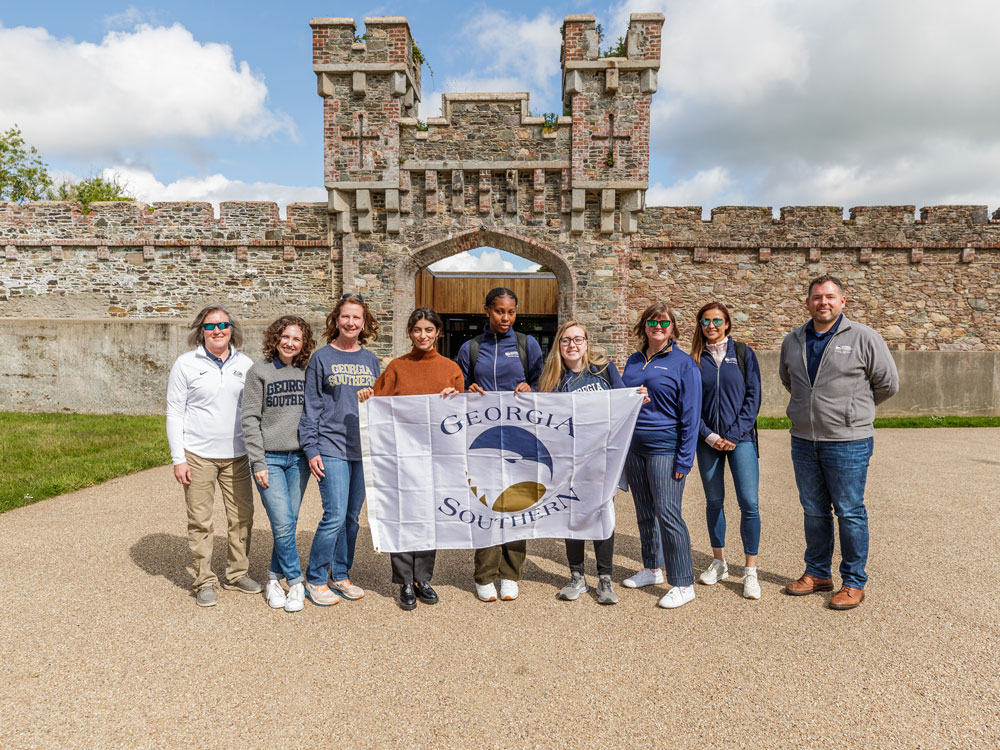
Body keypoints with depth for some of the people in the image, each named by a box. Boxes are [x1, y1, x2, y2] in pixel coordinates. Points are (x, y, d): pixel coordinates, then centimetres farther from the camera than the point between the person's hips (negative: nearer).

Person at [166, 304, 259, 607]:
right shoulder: (186, 364, -2)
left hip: (237, 455, 3)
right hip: (198, 455, -3)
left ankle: (237, 574, 25)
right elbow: (174, 412, -1)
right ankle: (204, 582, 17)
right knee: (200, 522, 3)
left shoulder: (245, 364, 6)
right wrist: (178, 459, -6)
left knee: (243, 517, 8)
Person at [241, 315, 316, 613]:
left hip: (298, 459, 3)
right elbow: (250, 420, -4)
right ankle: (295, 581, 8)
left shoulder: (306, 373, 7)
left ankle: (275, 578, 24)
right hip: (269, 458, -3)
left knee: (287, 524, 7)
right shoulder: (259, 372, -2)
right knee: (283, 524, -7)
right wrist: (258, 463, -9)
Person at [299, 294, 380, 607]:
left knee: (353, 516, 10)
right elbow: (311, 406, -1)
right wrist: (311, 448, -7)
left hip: (363, 449, 4)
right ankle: (315, 579, 9)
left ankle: (341, 575, 24)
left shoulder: (370, 360, 12)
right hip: (331, 448, -4)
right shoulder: (321, 358, 1)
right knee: (335, 515, -9)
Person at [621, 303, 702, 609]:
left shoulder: (683, 363, -5)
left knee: (667, 513, -8)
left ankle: (684, 584, 3)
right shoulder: (634, 361, 12)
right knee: (644, 512, 14)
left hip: (665, 449, -6)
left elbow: (690, 414, -8)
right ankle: (652, 569, 30)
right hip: (633, 448, 6)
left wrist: (684, 459, -12)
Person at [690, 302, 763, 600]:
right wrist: (710, 436, -8)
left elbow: (753, 397, -1)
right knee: (714, 501, 10)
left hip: (741, 438, -2)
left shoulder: (744, 354, 3)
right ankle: (719, 563, 25)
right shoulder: (695, 360, 6)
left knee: (749, 503, -7)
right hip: (708, 441, 2)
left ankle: (750, 572, 4)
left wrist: (733, 435, -9)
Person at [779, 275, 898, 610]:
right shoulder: (793, 341, 8)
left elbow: (888, 383, 1)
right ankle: (817, 573, 29)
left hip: (848, 442, -5)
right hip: (803, 441, 5)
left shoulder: (863, 338, -6)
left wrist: (854, 408, 9)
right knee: (814, 511, 15)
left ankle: (854, 582, 17)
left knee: (850, 513, 3)